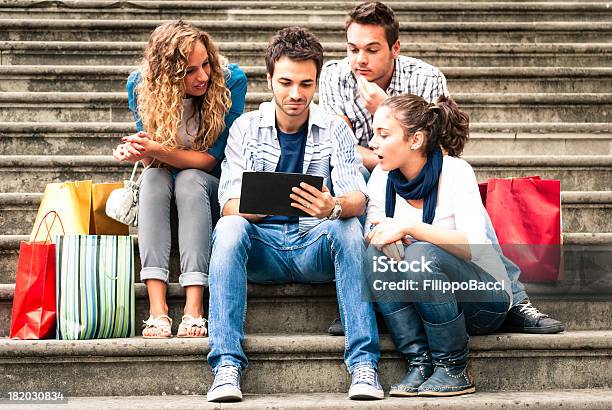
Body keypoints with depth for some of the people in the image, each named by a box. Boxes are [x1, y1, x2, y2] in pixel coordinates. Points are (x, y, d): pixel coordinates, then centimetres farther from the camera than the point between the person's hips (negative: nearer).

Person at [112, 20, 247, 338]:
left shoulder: (231, 81, -19)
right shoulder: (141, 85, -13)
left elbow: (210, 158, -19)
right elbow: (153, 160, -11)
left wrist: (159, 151, -36)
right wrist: (138, 150, -35)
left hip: (213, 189, -1)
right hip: (162, 195, 2)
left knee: (189, 179, -33)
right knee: (153, 177, -32)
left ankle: (193, 308, -44)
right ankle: (157, 308, -44)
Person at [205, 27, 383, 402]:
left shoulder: (334, 129, 3)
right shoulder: (246, 128, 4)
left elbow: (358, 199, -9)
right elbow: (229, 203, -6)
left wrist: (334, 207, -35)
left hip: (317, 247, 0)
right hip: (261, 248, 0)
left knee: (349, 226, -30)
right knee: (228, 229, -30)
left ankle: (364, 363, -32)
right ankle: (227, 365, -35)